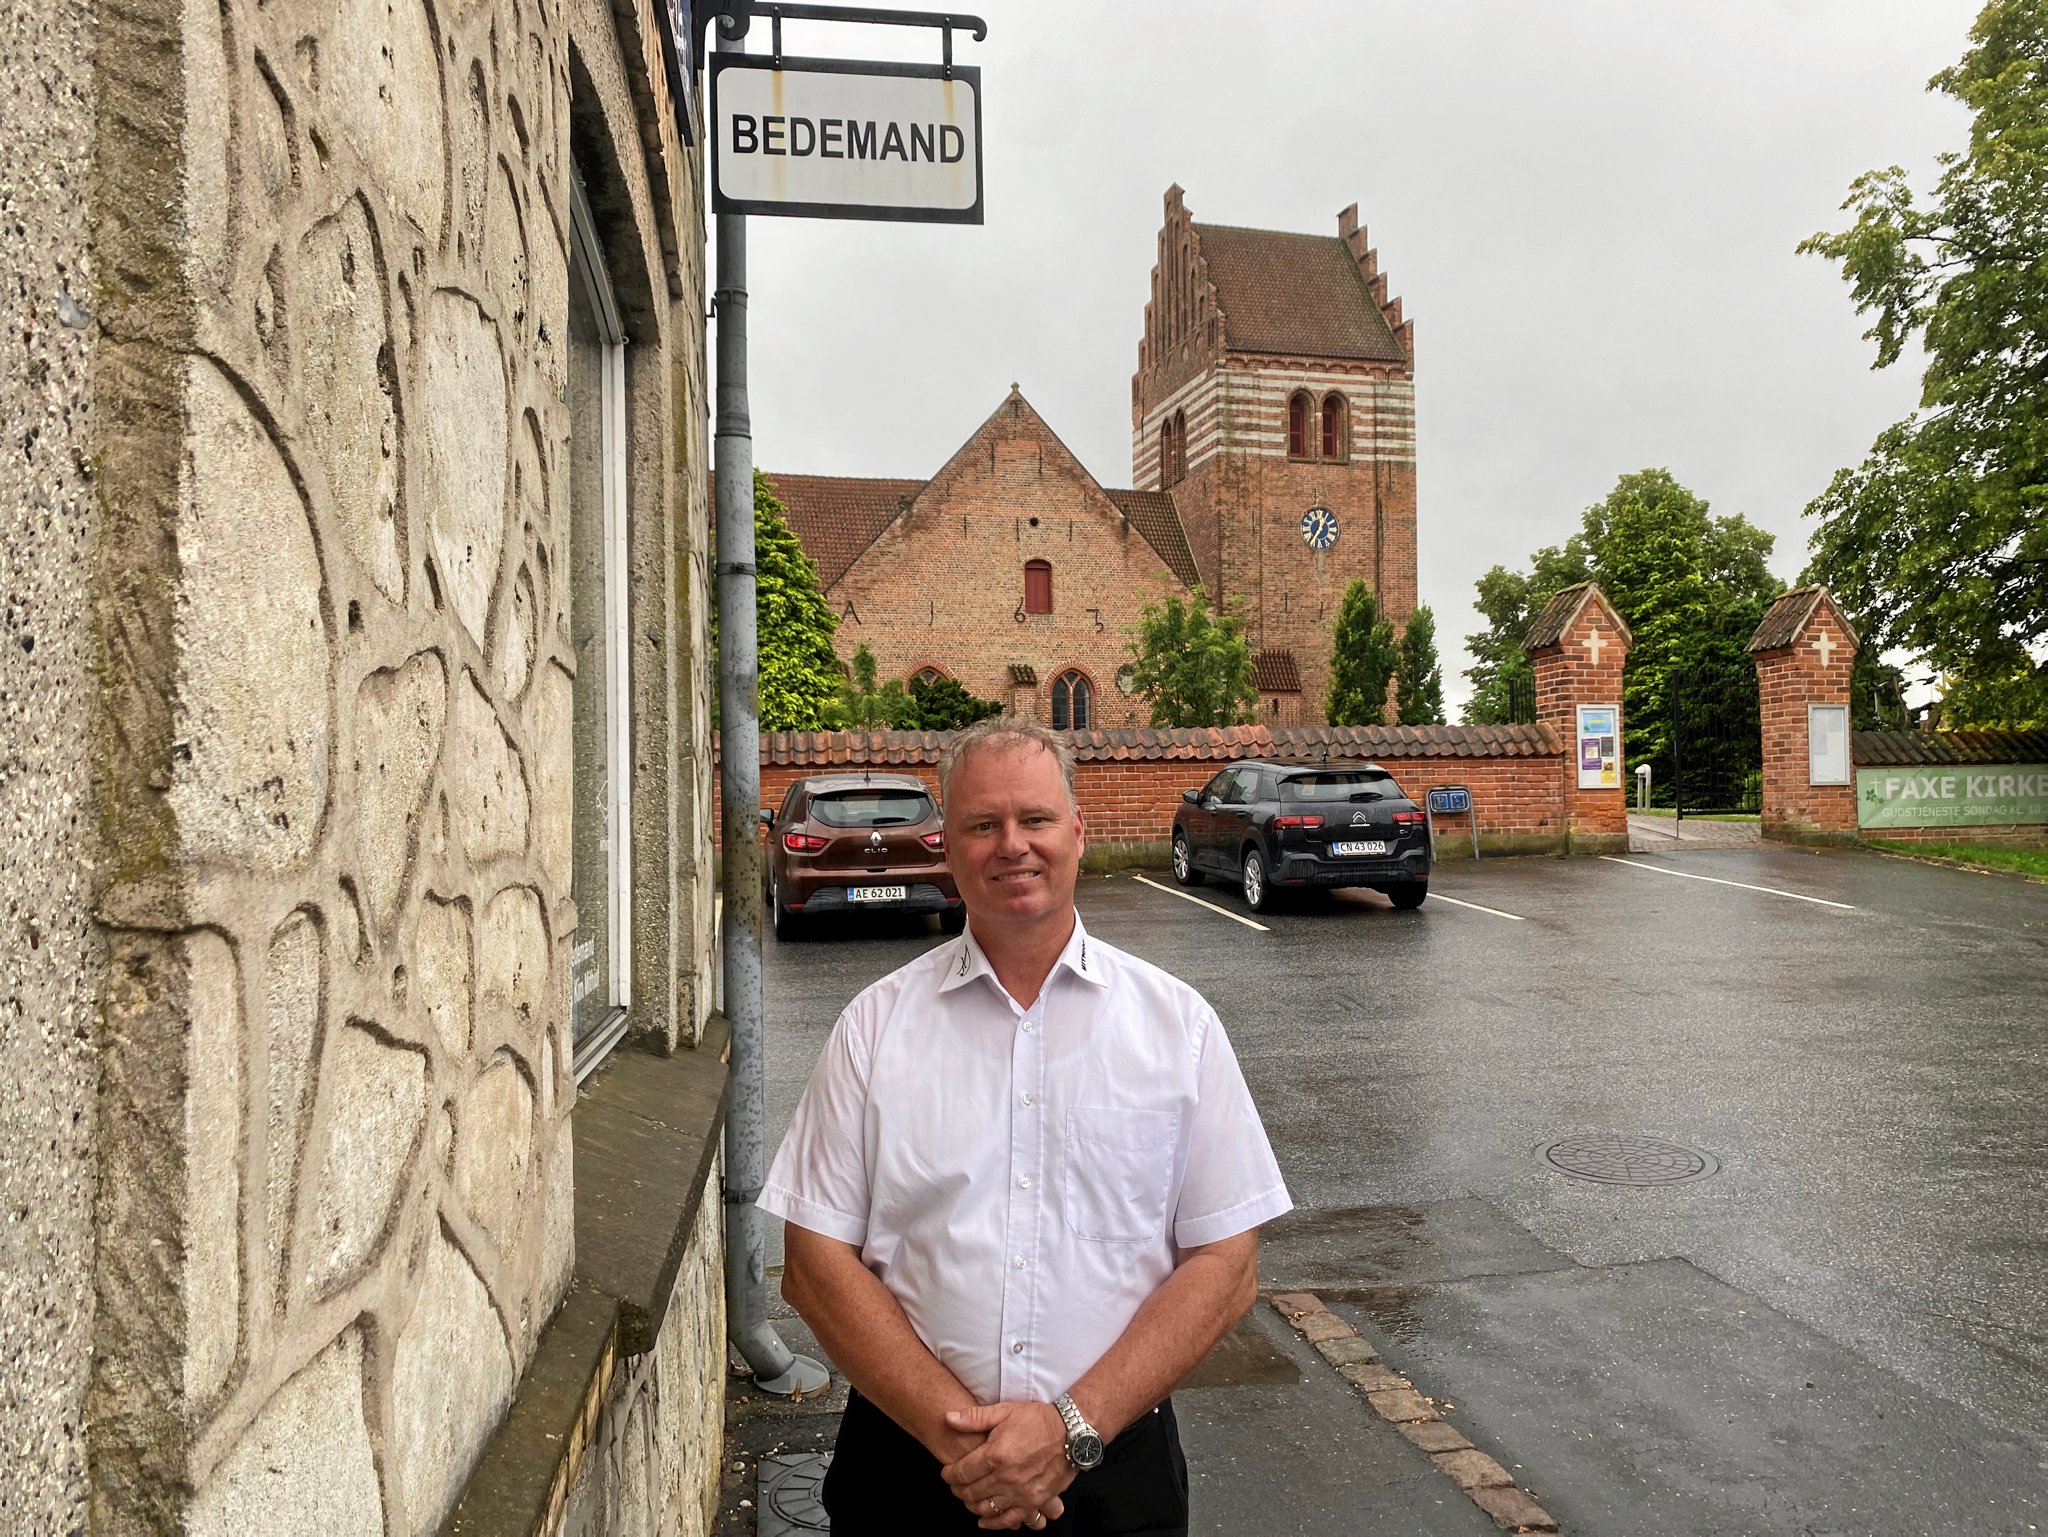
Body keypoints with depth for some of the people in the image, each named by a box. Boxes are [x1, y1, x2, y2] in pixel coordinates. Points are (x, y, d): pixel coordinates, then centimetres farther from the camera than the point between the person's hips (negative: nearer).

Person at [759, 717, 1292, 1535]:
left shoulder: (1176, 1022, -4)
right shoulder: (876, 1025, -3)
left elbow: (1226, 1265, -5)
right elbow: (814, 1262, -4)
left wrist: (1073, 1426, -14)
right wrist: (955, 1430, -13)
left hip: (1114, 1467, 0)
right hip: (909, 1463, 0)